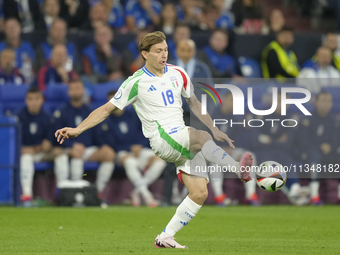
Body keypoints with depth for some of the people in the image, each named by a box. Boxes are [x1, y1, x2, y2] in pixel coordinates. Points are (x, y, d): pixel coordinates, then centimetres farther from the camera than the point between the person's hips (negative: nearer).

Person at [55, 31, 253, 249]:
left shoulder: (178, 74, 10)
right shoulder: (137, 82, -3)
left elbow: (194, 103, 24)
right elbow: (107, 109, 2)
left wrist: (215, 130, 19)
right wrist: (77, 130, -5)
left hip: (185, 140, 6)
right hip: (162, 139, -6)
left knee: (200, 192, -6)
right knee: (202, 137, -35)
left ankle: (166, 238, 2)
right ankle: (239, 170, -42)